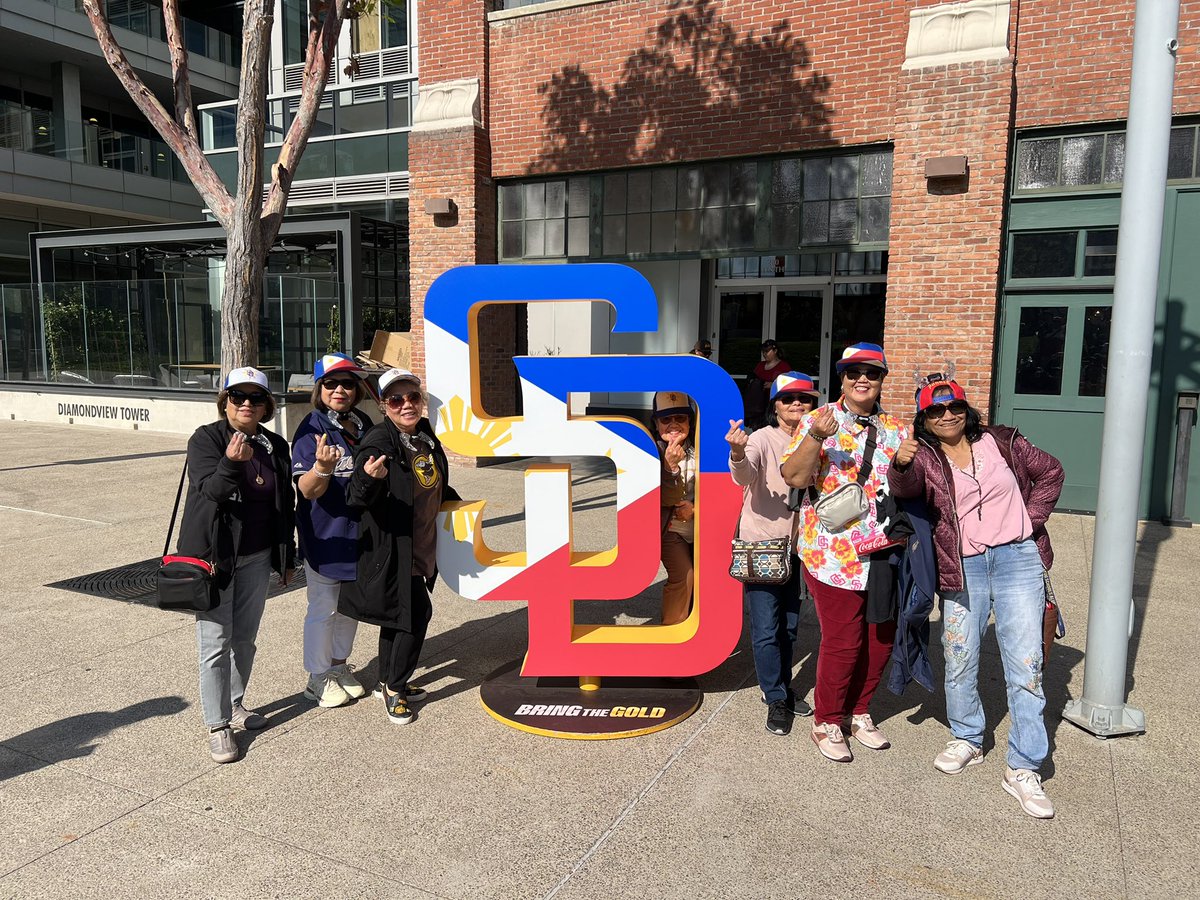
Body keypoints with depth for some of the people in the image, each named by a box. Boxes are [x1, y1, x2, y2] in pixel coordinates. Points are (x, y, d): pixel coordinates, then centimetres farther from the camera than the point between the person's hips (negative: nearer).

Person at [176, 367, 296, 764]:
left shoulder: (275, 446, 6)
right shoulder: (205, 439, -7)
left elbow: (286, 504, 12)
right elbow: (209, 490, -21)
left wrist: (287, 556, 14)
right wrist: (231, 463, -40)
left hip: (256, 557, 5)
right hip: (214, 555, -5)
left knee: (245, 638, 16)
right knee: (216, 643, -1)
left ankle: (235, 704, 34)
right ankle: (218, 726, 9)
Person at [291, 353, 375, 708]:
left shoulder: (364, 423, 5)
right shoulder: (311, 429, -14)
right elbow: (308, 490, -22)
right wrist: (322, 467, -39)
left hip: (359, 531, 7)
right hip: (324, 535, -6)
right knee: (323, 607, 6)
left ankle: (340, 666, 36)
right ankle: (318, 678, 23)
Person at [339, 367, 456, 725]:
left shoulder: (426, 436, 4)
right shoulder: (378, 443, -20)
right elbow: (354, 500, -28)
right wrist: (369, 478, -47)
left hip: (420, 548, 8)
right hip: (392, 549, -8)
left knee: (397, 615, 19)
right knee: (416, 614, -6)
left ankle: (389, 684, 34)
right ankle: (395, 688, 13)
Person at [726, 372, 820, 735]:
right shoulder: (763, 439, -15)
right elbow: (744, 476, -33)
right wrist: (738, 454, -55)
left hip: (793, 546, 6)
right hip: (760, 544, -6)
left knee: (789, 625, 17)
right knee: (766, 628, -3)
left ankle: (781, 688, 34)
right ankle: (776, 699, 14)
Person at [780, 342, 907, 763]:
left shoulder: (897, 429, 10)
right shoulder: (818, 421, -3)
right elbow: (794, 477, -14)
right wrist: (816, 438, -28)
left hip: (887, 551, 5)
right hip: (834, 551, -5)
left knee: (882, 635, 13)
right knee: (842, 640, -1)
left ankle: (858, 712, 35)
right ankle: (827, 721, 21)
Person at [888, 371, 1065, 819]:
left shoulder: (1000, 442, 6)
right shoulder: (924, 457, 0)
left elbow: (1050, 471, 17)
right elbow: (906, 488, -22)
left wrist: (1031, 519, 5)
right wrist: (900, 465, -45)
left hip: (1017, 559, 0)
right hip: (961, 568, 0)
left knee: (1025, 665, -4)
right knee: (959, 663, 7)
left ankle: (1023, 769, 5)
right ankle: (967, 740, 31)